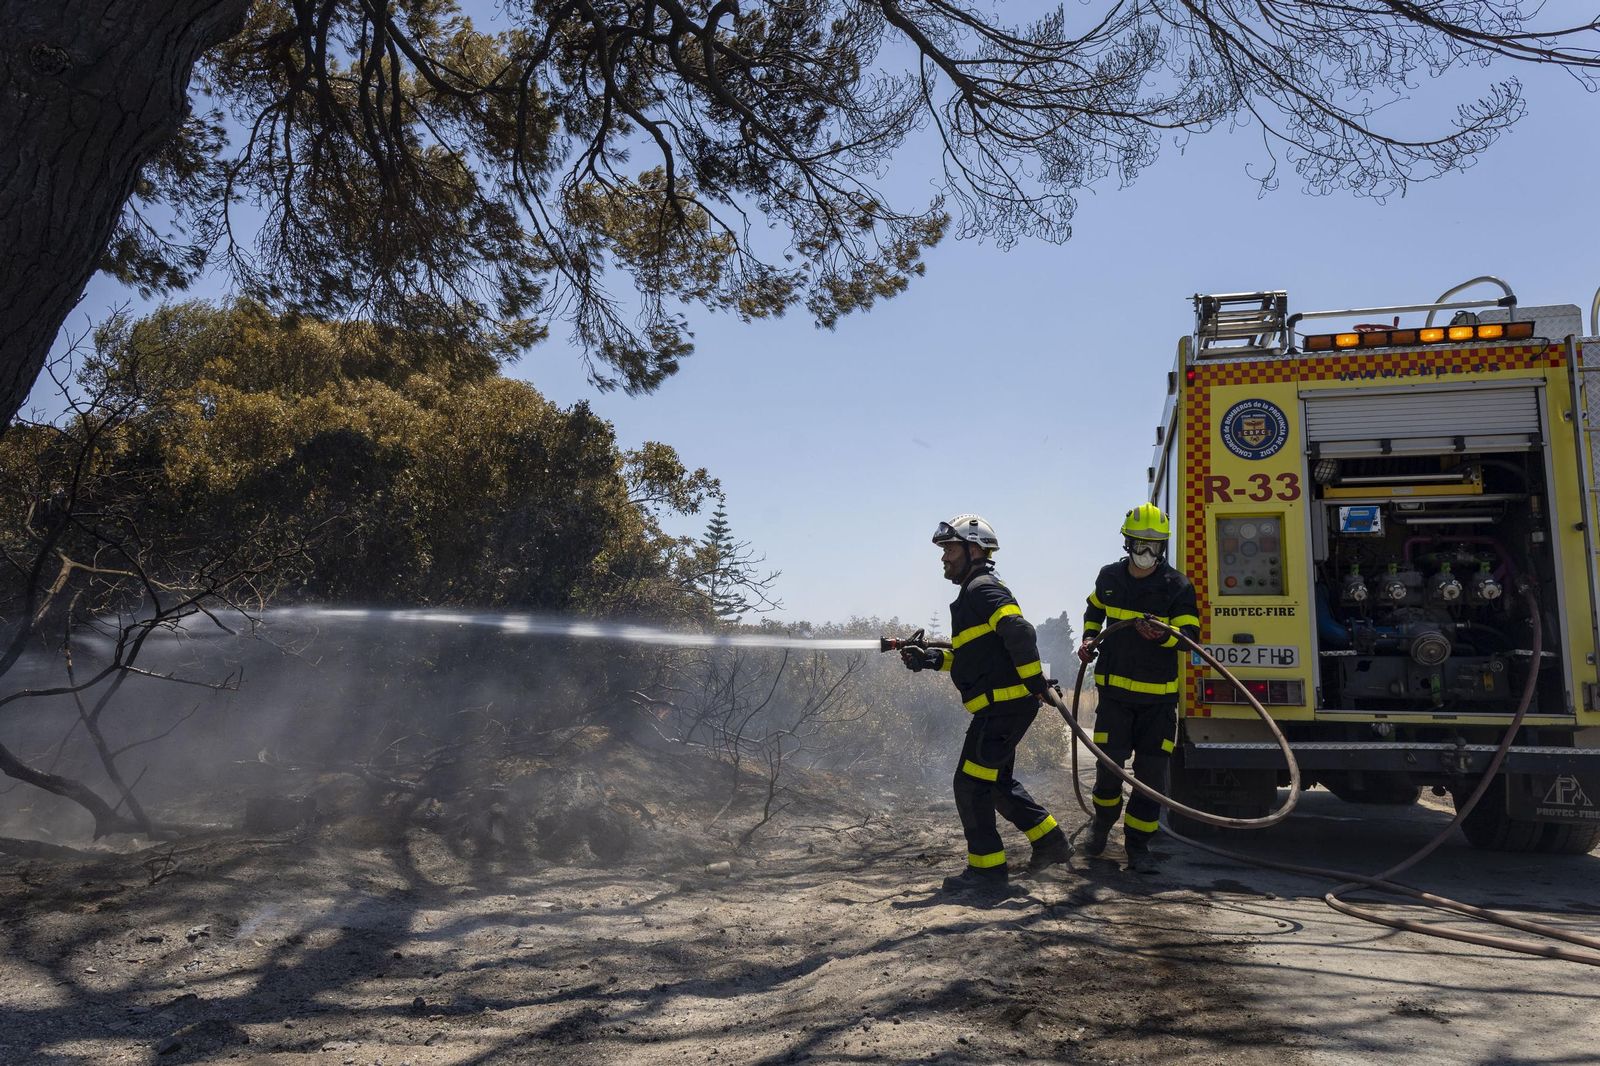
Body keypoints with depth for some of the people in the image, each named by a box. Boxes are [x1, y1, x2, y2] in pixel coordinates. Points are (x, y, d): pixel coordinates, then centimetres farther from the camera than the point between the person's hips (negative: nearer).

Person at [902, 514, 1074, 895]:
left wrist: (1036, 683, -23)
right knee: (998, 782, 21)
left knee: (971, 784, -5)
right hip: (1003, 705, 11)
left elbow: (1019, 632, -25)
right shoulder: (972, 594, 20)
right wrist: (930, 659, 11)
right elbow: (972, 655, 23)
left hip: (1003, 705, -11)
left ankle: (987, 868, 2)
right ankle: (1050, 842, 29)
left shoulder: (983, 589, -12)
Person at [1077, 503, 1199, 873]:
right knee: (1109, 765, 0)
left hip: (1158, 694, -1)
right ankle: (1102, 822, 29)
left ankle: (1138, 843, 15)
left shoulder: (1178, 586, -5)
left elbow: (1190, 634, -11)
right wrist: (1089, 638, 9)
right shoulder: (1109, 578, 4)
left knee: (1151, 773, 1)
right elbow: (1094, 609, 25)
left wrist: (1163, 635, -32)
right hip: (1114, 689, 1)